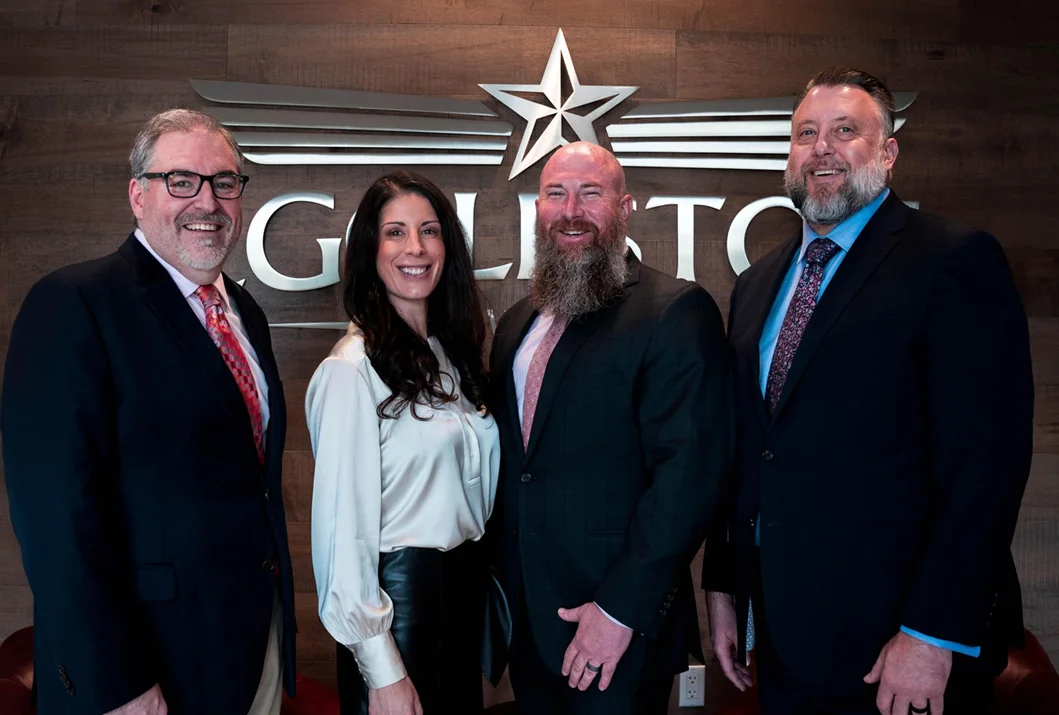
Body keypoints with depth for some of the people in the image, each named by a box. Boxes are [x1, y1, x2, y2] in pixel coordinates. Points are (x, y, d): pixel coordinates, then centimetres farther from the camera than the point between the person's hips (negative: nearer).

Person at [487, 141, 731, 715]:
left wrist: (620, 609, -19)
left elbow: (688, 473, -18)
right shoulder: (517, 323, 10)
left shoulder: (676, 312, -12)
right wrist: (499, 577, 10)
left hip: (624, 626, -6)